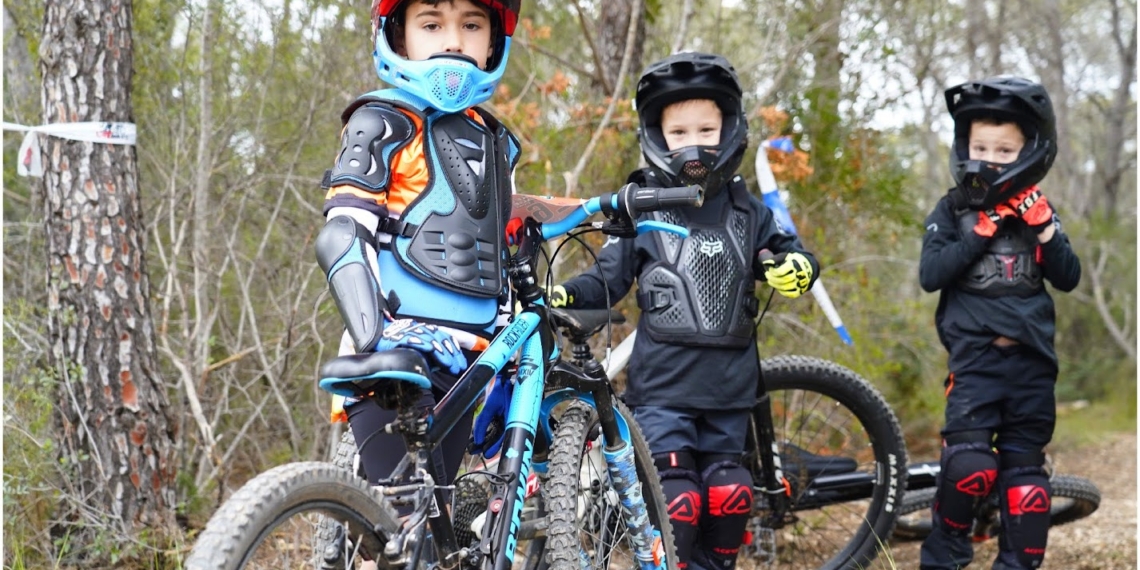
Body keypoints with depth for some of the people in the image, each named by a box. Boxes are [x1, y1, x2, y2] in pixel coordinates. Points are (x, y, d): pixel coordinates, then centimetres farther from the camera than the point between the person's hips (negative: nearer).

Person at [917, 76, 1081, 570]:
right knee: (970, 463, -15)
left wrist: (1044, 230, -11)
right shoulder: (952, 210, 1)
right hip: (975, 356, -3)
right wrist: (980, 233, -16)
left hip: (1031, 357, 3)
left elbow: (1068, 279, 3)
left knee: (1025, 466, 7)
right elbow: (930, 275, -11)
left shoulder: (1037, 209, 8)